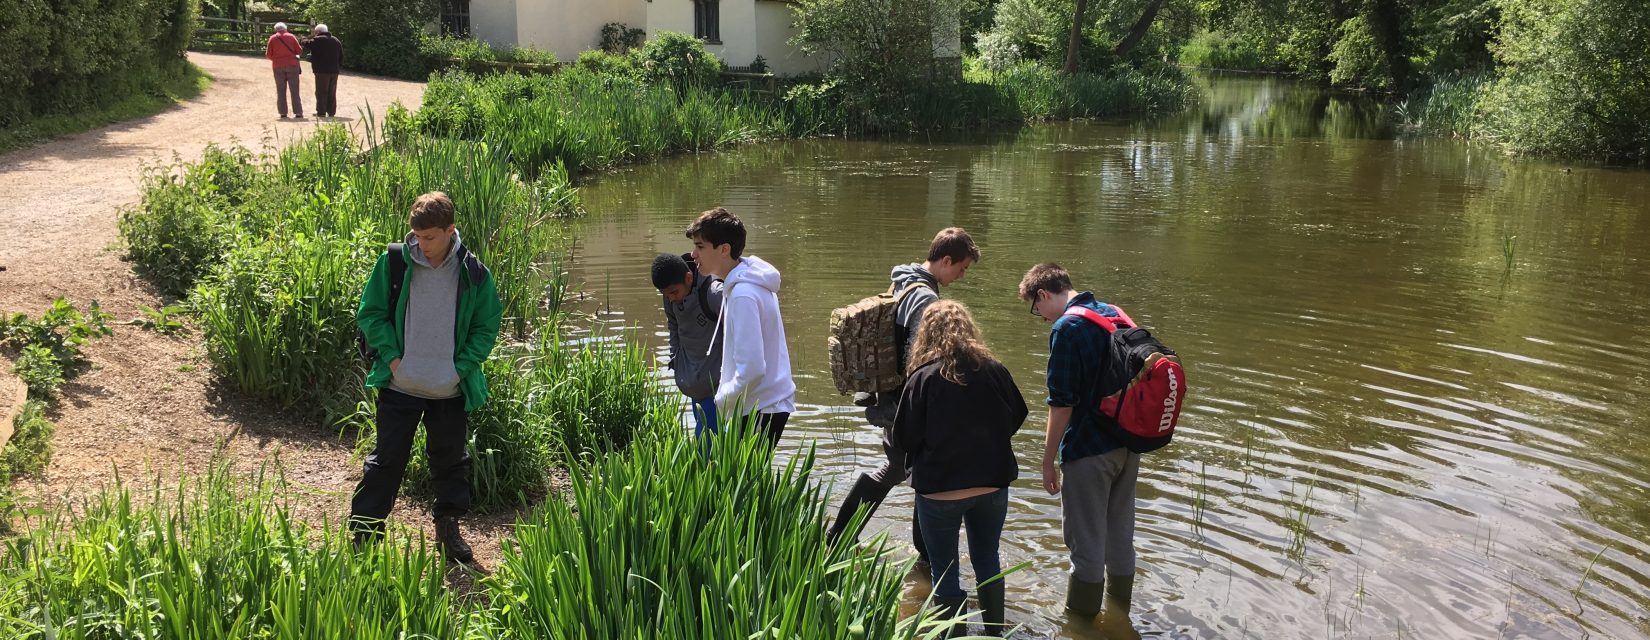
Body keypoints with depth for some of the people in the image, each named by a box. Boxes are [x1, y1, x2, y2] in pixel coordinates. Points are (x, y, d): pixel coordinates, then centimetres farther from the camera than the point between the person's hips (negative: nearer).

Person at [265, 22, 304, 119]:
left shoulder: (272, 38, 5)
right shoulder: (291, 36, 5)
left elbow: (268, 55, 2)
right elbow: (299, 51, 0)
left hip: (278, 66, 0)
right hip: (292, 65, 0)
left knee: (281, 90, 5)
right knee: (294, 90, 0)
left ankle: (283, 113, -1)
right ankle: (298, 112, -6)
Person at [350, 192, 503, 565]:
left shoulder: (473, 274, -5)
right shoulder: (394, 263, -6)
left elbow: (486, 327, 4)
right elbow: (370, 313, 1)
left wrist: (461, 367, -7)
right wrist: (392, 357, -9)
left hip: (451, 391, 1)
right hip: (400, 386, -1)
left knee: (451, 460, 15)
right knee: (387, 460, 4)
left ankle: (448, 528, 31)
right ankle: (363, 532, 14)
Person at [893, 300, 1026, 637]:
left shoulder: (923, 377, -16)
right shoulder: (994, 369, -6)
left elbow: (904, 439, -11)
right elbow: (1017, 418, 8)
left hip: (939, 490, -4)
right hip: (992, 485, 4)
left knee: (945, 570, 10)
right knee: (988, 559, 21)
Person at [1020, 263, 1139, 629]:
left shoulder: (1066, 329, -17)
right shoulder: (1115, 315, 8)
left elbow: (1062, 404, -18)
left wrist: (1048, 462, -11)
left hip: (1088, 451, -8)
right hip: (1129, 445, 8)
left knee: (1086, 543, 5)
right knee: (1120, 537, 19)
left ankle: (1079, 621, 17)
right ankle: (1117, 616, 31)